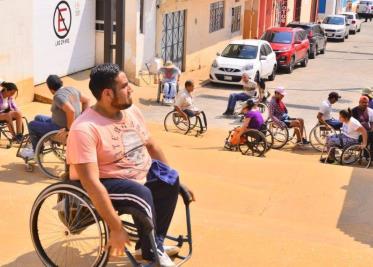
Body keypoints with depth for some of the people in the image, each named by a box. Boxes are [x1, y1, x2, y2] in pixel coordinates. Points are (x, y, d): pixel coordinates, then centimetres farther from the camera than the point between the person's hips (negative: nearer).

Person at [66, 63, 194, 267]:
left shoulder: (132, 111, 0)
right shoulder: (85, 128, -26)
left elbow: (151, 146, 14)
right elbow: (91, 182, -32)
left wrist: (173, 179, 11)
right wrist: (116, 228, -34)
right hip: (105, 184, -8)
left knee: (170, 179, -8)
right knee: (142, 194, -31)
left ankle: (154, 242, 3)